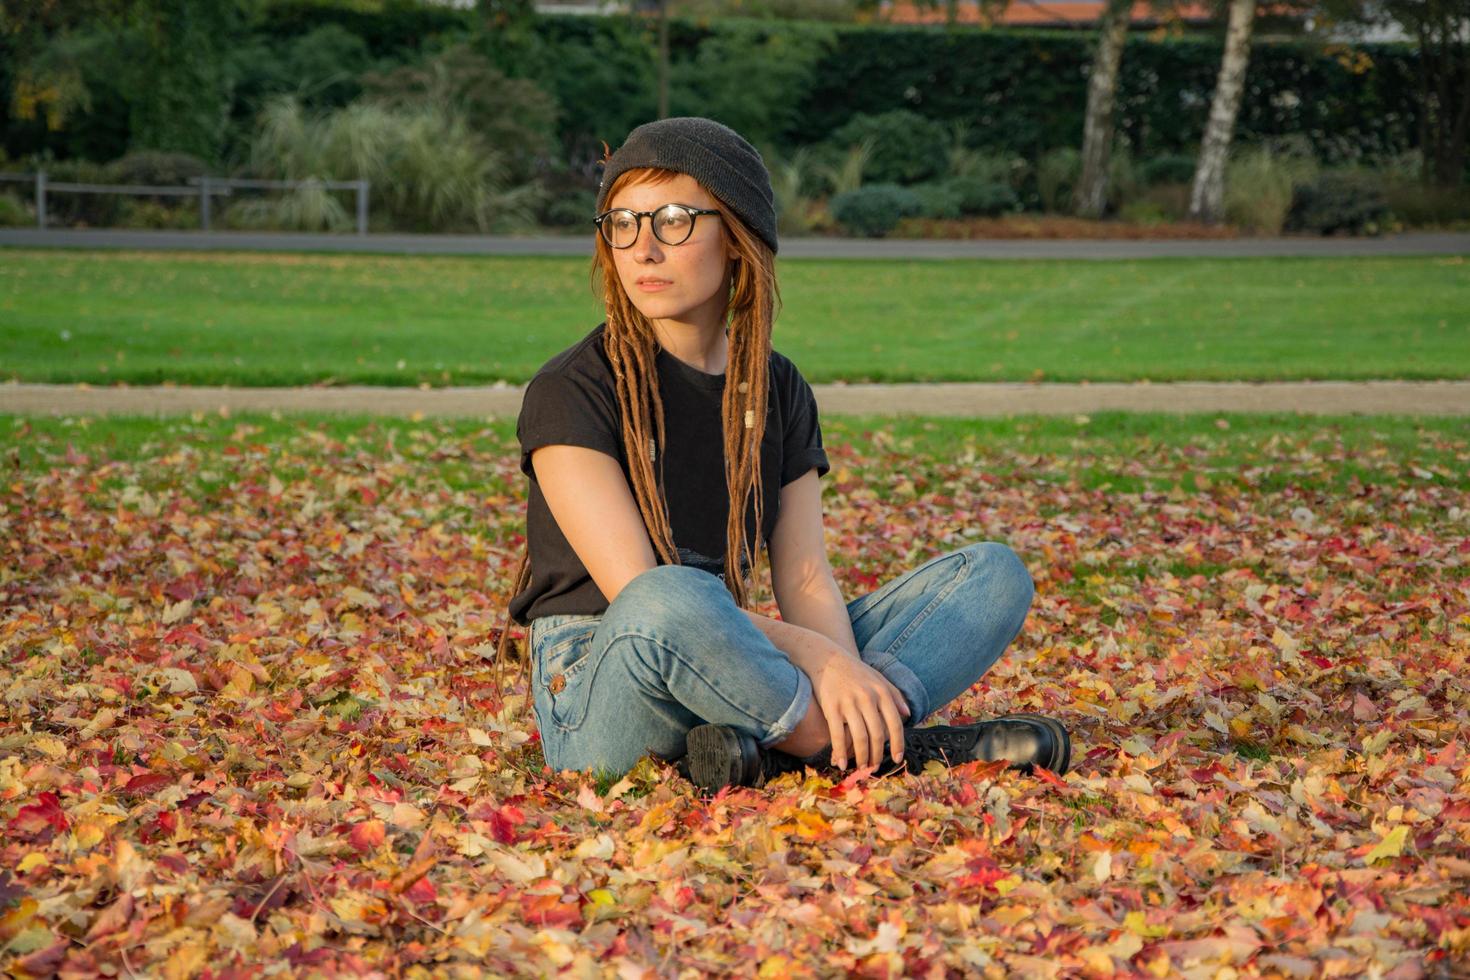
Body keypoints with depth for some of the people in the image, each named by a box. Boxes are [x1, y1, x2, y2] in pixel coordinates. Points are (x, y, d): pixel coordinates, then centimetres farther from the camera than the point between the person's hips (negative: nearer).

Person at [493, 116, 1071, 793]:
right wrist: (817, 654, -27)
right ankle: (898, 744, -20)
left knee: (995, 572, -4)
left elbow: (804, 580, 0)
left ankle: (778, 753, -25)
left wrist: (845, 671, -23)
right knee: (671, 605, -42)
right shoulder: (570, 392, -9)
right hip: (595, 695, -6)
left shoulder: (777, 390, 9)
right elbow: (641, 596, -19)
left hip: (728, 674, 6)